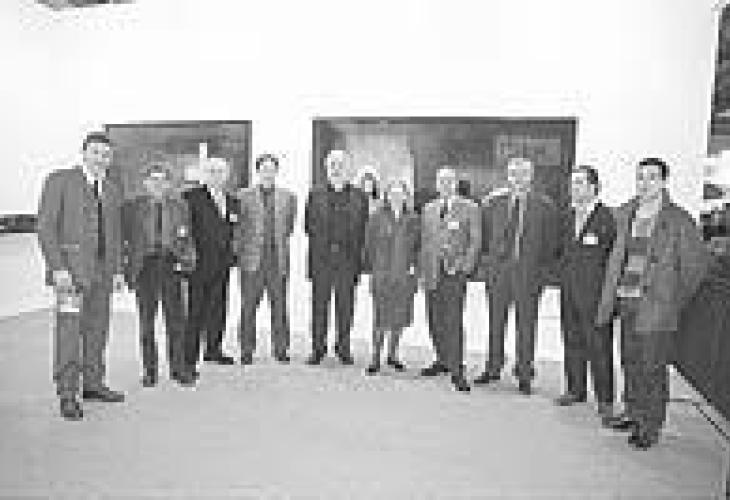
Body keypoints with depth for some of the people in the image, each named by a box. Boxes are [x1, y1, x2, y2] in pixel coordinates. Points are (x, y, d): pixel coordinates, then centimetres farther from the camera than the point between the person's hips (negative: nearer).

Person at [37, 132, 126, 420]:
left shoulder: (112, 191, 13)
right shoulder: (59, 180, -4)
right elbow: (46, 227, -9)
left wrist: (117, 271, 9)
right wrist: (58, 268, -17)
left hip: (101, 270, 6)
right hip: (69, 267, -6)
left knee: (97, 329, 10)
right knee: (69, 329, -8)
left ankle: (93, 385, 22)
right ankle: (67, 395, -1)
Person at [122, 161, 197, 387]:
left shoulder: (179, 206, 10)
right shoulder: (132, 207, 7)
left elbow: (187, 239, 10)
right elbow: (125, 239, 6)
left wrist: (188, 260, -2)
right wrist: (127, 270, 0)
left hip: (171, 264, 1)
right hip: (145, 266, 0)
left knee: (176, 318, 0)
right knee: (146, 319, 5)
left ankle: (178, 368, 10)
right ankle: (149, 370, 15)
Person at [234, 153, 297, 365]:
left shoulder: (288, 197, 10)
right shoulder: (244, 196, 5)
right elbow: (238, 227, 8)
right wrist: (239, 250, 4)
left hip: (278, 261, 1)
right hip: (252, 260, -1)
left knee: (279, 306, 4)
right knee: (248, 307, 3)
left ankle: (281, 349, 14)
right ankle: (247, 351, 13)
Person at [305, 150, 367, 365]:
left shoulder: (358, 197, 8)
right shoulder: (315, 195, 10)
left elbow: (363, 230, 7)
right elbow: (308, 226, 11)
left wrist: (355, 248, 0)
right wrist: (320, 242, 3)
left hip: (348, 260, 0)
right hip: (321, 260, 1)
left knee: (345, 306, 5)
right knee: (319, 304, 5)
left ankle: (343, 348, 18)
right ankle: (318, 348, 16)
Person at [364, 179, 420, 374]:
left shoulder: (413, 219, 5)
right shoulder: (377, 217, 0)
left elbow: (418, 245, 11)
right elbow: (369, 244, 5)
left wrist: (413, 265, 1)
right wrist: (376, 267, 0)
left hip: (405, 274, 2)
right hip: (382, 274, -2)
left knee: (400, 316, 10)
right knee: (381, 317, -2)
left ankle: (393, 355, 26)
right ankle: (376, 359, 8)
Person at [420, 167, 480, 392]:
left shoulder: (469, 208, 3)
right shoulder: (428, 209, 16)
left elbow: (475, 240, 0)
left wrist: (464, 266, -11)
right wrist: (423, 270, 10)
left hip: (455, 270, -4)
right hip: (432, 270, 5)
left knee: (453, 320, -10)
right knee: (434, 321, 9)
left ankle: (456, 370, -3)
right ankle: (443, 360, 25)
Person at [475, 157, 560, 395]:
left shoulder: (544, 206, 2)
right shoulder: (492, 203, 6)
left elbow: (552, 241, 4)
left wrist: (545, 268, -3)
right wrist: (486, 256, 4)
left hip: (529, 272, -2)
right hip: (498, 269, 2)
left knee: (526, 323, 5)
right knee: (496, 321, 9)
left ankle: (524, 373, 19)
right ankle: (493, 368, 24)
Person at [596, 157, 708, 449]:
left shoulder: (678, 220, -5)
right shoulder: (624, 214, 9)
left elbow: (697, 263, 1)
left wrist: (675, 300, 1)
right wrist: (611, 298, 10)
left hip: (656, 305, -5)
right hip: (626, 300, 5)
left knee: (652, 367, 1)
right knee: (630, 361, 14)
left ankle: (650, 427, 16)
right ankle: (633, 414, 30)